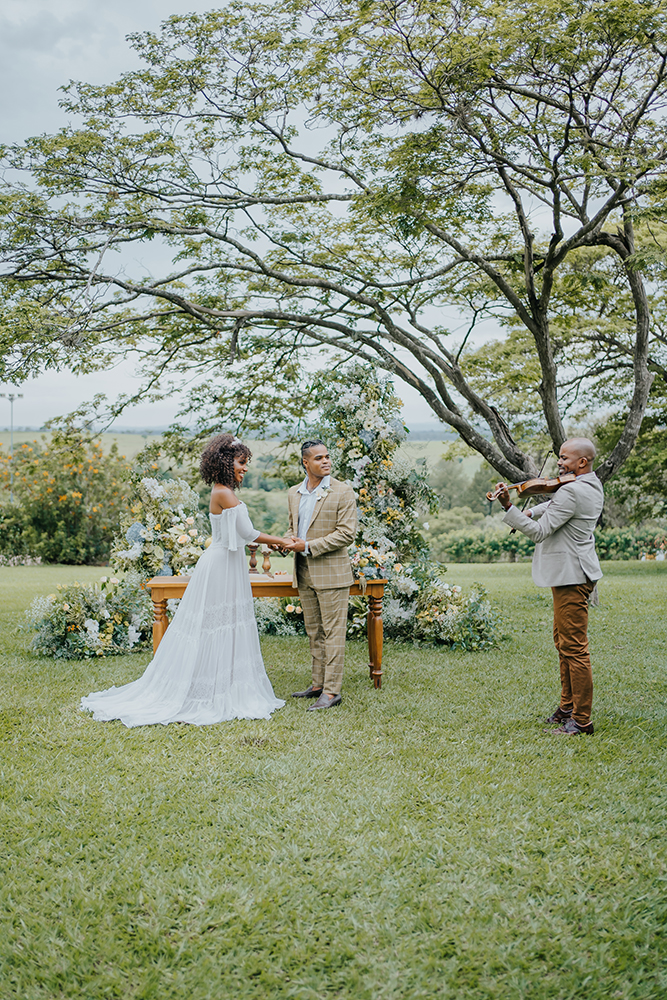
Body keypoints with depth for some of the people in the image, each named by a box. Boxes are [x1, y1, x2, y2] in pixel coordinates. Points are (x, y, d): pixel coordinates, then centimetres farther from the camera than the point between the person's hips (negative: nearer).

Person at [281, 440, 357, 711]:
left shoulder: (342, 492, -8)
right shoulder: (294, 493, 11)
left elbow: (347, 533, -13)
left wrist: (308, 546, -16)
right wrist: (291, 540, -2)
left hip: (331, 573, -6)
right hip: (304, 574, 7)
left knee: (333, 632, -2)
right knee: (314, 632, 14)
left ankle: (332, 691, 3)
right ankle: (318, 684, 24)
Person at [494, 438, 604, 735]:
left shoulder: (571, 492, -21)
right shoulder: (593, 486, 11)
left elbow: (539, 531, -22)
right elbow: (556, 506, 26)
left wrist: (509, 507, -21)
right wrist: (531, 512, 11)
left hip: (572, 576, -11)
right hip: (572, 574, 11)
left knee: (574, 647, -4)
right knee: (563, 643, 18)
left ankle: (581, 720, 3)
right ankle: (567, 707, 28)